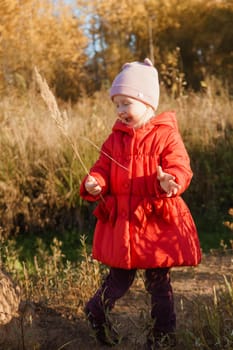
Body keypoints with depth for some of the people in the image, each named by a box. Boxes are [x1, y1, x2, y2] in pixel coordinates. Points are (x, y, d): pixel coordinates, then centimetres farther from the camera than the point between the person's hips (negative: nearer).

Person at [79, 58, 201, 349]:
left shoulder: (166, 135, -7)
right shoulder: (115, 138, 8)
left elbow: (180, 169, -15)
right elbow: (103, 170, 7)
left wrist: (168, 181, -38)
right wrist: (93, 184, -16)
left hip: (158, 221, -3)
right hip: (121, 222, 3)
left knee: (159, 281, 8)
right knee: (119, 279, 12)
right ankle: (97, 312, 38)